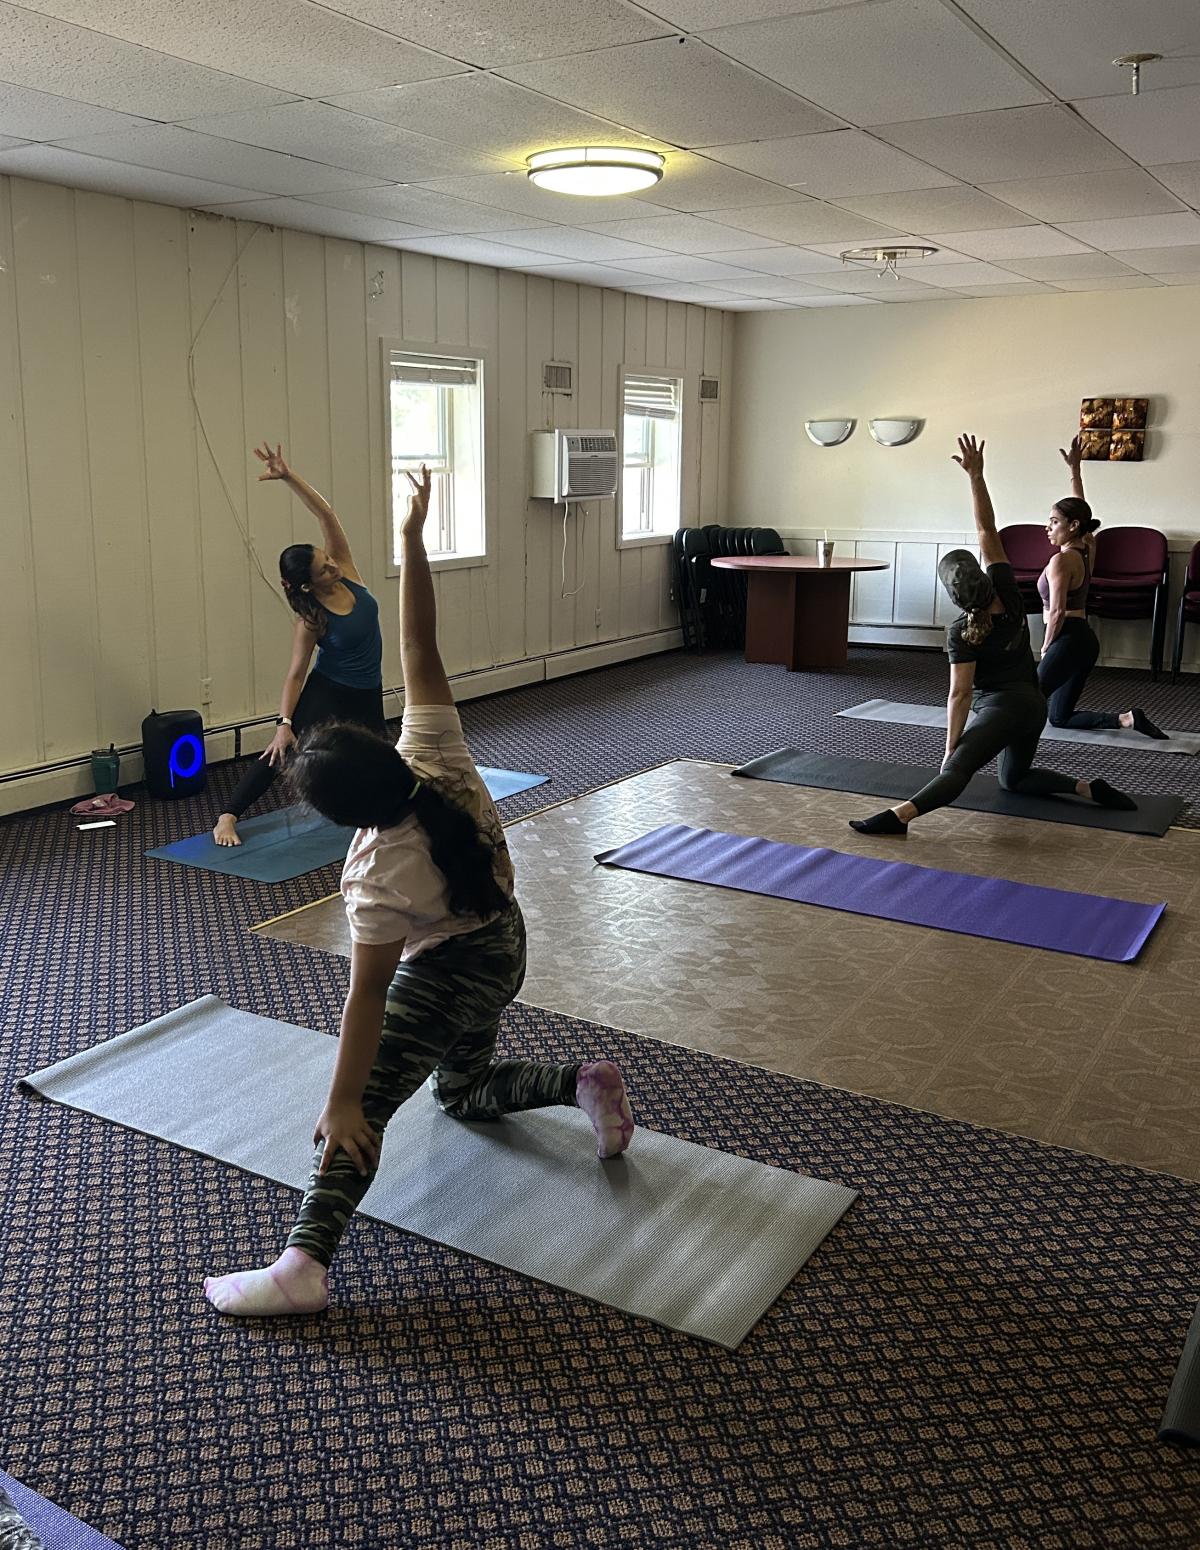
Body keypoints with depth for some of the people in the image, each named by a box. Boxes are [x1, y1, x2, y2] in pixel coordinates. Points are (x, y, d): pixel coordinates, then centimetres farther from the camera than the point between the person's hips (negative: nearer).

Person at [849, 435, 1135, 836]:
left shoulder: (961, 634, -14)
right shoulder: (1006, 590, -1)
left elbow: (960, 693, -17)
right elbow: (987, 530, 2)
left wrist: (950, 747, -13)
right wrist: (976, 476, -2)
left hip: (1000, 707, -7)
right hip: (1035, 704, 7)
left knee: (957, 769, -30)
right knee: (1014, 779, 29)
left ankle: (899, 815, -52)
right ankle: (1089, 788, 14)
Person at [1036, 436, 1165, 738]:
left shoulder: (1061, 560, -14)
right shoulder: (1087, 548, 10)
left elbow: (1057, 611, -18)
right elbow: (1078, 508, 24)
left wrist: (1045, 648, -7)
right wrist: (1075, 469, 29)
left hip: (1068, 640, -9)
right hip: (1086, 639, 9)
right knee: (1061, 717, 12)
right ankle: (1128, 719, 4)